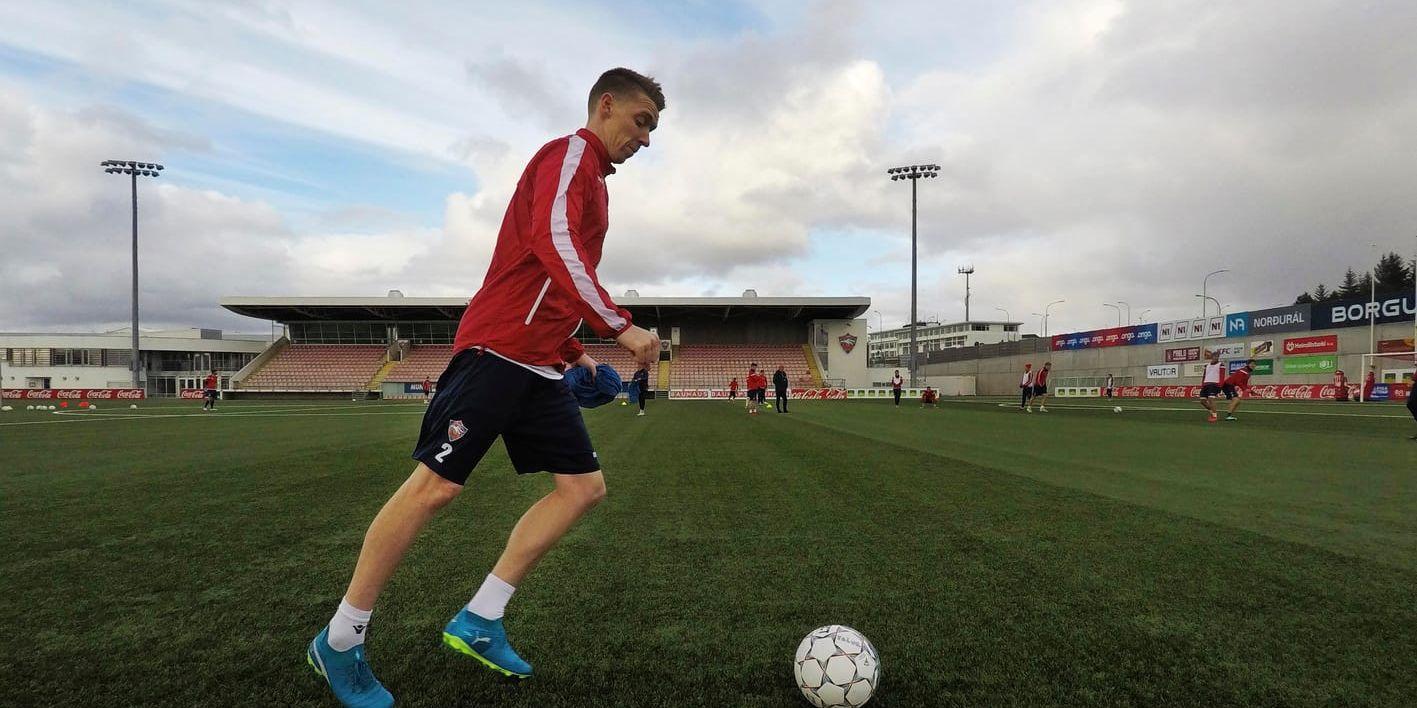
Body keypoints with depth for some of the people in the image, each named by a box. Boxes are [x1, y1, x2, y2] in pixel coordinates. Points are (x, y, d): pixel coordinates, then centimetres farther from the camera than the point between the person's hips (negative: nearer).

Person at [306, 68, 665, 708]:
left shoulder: (591, 179, 25)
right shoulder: (571, 153, -3)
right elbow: (553, 243, -23)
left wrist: (574, 353, 21)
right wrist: (619, 326, -24)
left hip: (540, 365, 10)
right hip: (497, 349, -10)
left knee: (584, 486, 3)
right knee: (435, 484, -7)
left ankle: (479, 622, 9)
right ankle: (339, 643, 11)